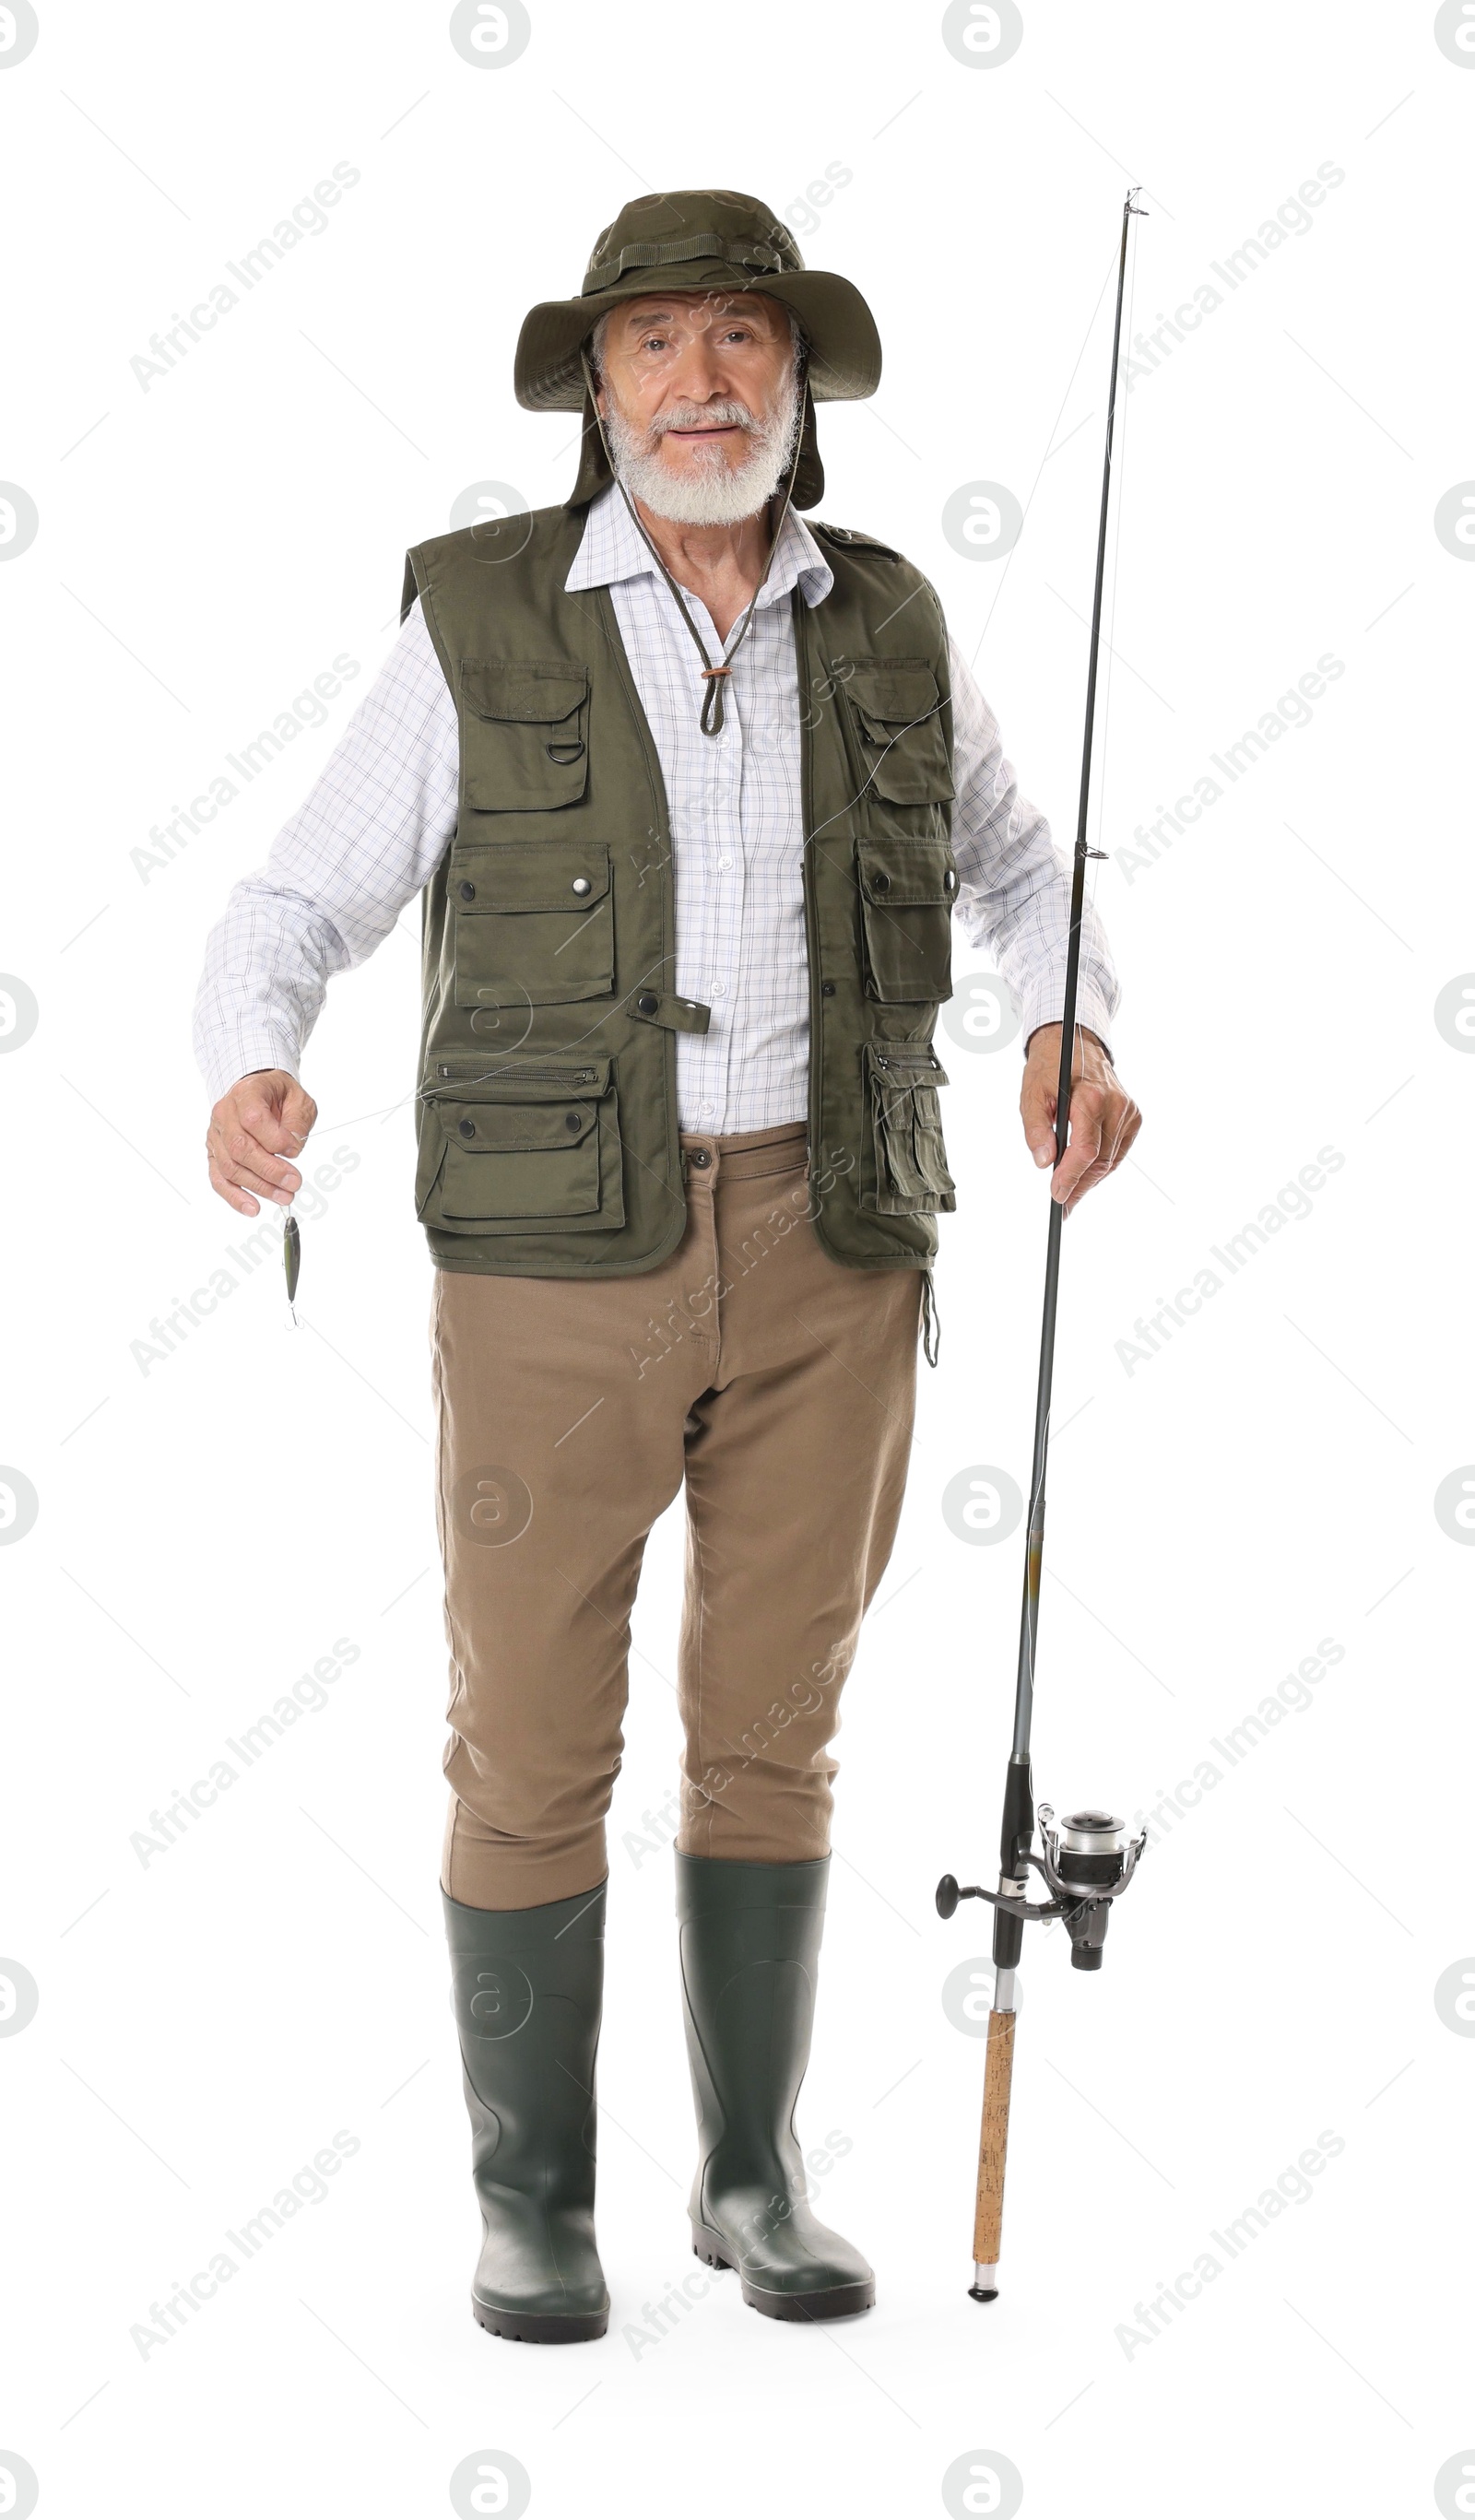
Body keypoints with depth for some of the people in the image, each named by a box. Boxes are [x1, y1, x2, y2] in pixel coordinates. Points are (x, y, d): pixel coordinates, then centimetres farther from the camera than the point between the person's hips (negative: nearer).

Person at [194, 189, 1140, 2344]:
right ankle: (535, 2198, 21)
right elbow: (301, 904, -1)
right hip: (558, 1250, -2)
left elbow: (1018, 869, 21)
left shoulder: (890, 626, 6)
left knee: (775, 1727, 10)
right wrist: (249, 1076, -22)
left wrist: (1080, 1035, 1)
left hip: (831, 1244, 2)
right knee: (534, 1743, 3)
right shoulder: (481, 623, -2)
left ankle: (756, 2179, 25)